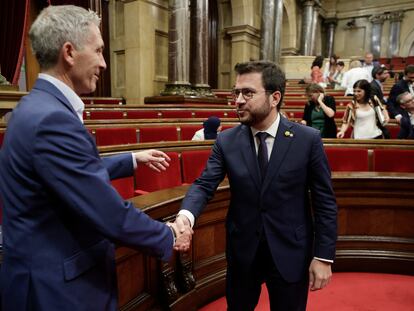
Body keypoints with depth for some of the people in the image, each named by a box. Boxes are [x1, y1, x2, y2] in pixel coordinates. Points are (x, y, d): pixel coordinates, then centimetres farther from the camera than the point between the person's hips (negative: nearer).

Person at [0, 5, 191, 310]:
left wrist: (132, 160, 19)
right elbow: (112, 216, -27)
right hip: (56, 284, -9)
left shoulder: (40, 106, 3)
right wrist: (167, 237, -12)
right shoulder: (52, 119, -28)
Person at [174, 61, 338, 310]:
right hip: (242, 251, 2)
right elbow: (204, 185, -11)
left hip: (291, 253, -2)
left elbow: (325, 202, -7)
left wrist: (323, 256, -8)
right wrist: (186, 215, -31)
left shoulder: (308, 139, -11)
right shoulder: (226, 141, -5)